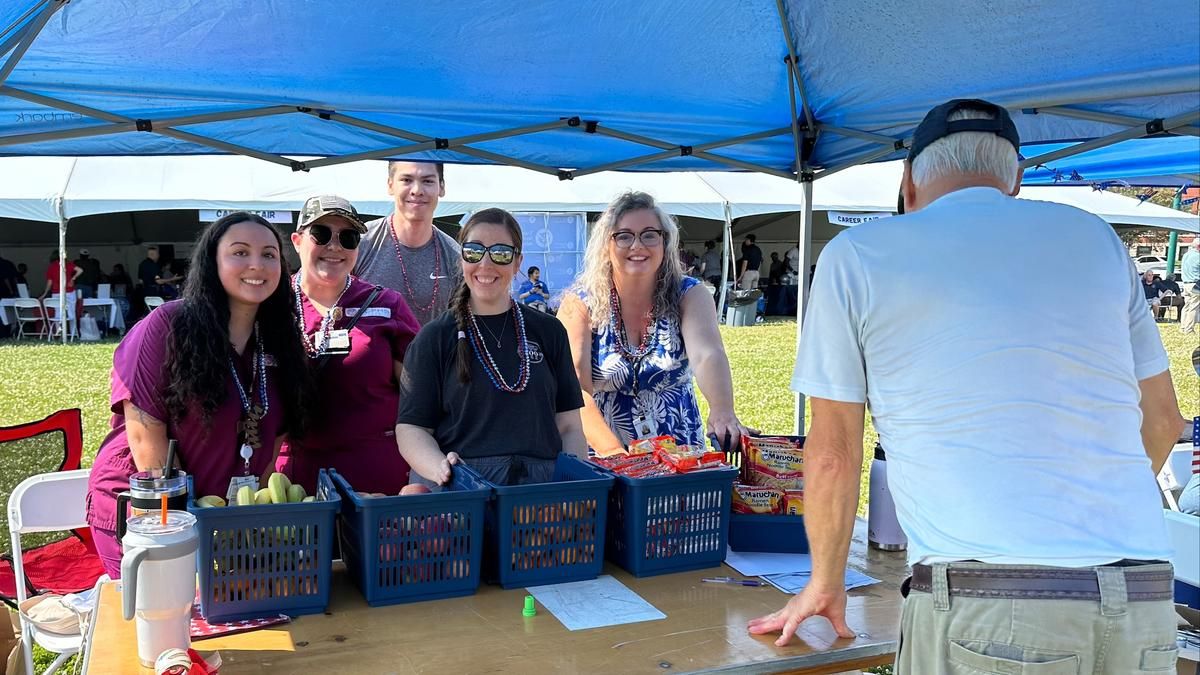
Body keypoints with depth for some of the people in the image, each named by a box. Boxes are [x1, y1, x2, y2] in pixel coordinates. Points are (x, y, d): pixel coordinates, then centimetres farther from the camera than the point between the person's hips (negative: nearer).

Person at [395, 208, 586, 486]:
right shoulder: (435, 338, 9)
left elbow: (569, 427, 15)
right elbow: (411, 427, 3)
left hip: (545, 483, 2)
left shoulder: (548, 331, 15)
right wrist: (441, 470, -18)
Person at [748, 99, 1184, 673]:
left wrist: (825, 584, 20)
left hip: (986, 604, -3)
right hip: (1144, 596, 4)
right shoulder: (1093, 235, 14)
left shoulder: (855, 254, 4)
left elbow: (833, 453, 6)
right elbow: (1161, 420, 20)